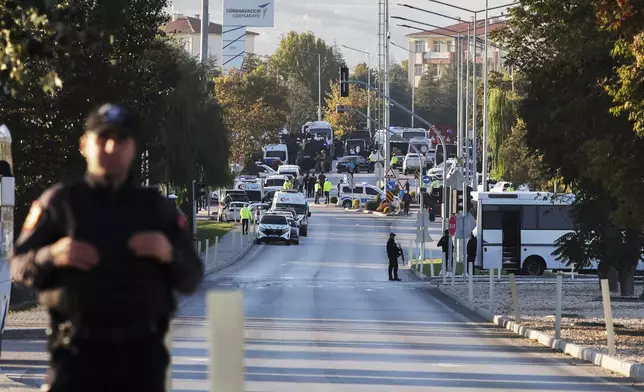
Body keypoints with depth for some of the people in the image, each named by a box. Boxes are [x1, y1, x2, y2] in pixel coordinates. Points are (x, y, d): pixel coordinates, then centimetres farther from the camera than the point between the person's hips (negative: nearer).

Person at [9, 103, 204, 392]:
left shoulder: (157, 207, 13)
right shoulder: (59, 202, 7)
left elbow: (191, 279, 11)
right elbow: (18, 267, 5)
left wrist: (169, 254, -10)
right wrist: (52, 256, -16)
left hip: (142, 356, 3)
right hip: (78, 353, -2)